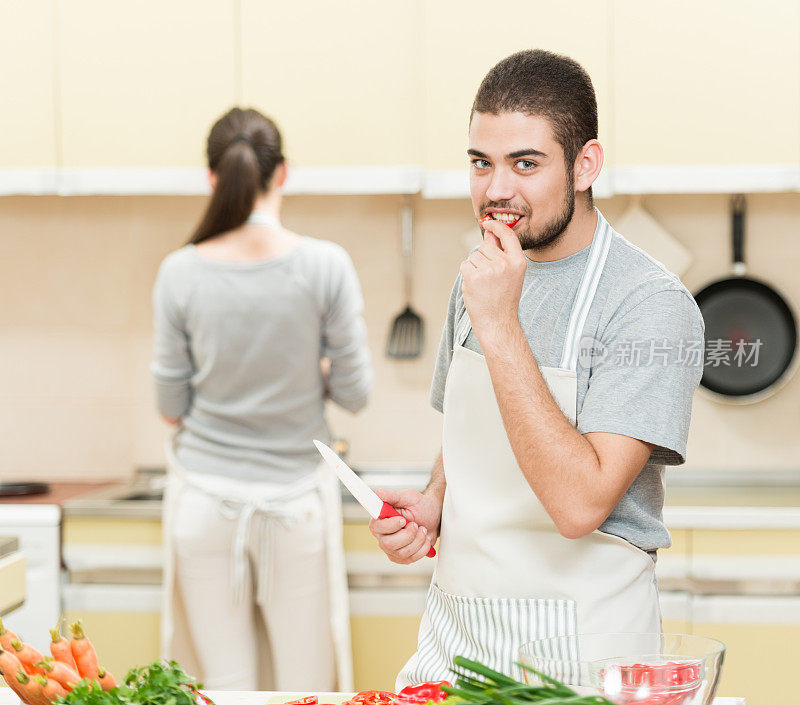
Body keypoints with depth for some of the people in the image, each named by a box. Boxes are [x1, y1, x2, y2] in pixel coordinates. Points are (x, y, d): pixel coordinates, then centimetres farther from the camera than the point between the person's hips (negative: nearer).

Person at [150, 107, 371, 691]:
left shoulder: (181, 273, -6)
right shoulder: (325, 266, -10)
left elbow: (171, 406, 1)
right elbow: (354, 392, -3)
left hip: (205, 501, 1)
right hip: (296, 502, -1)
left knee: (224, 685, 7)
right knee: (303, 686, 8)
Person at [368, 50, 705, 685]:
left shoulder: (653, 305, -17)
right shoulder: (484, 278, 6)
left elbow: (580, 504, -26)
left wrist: (499, 327, -27)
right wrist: (432, 504, 0)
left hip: (577, 640, -6)